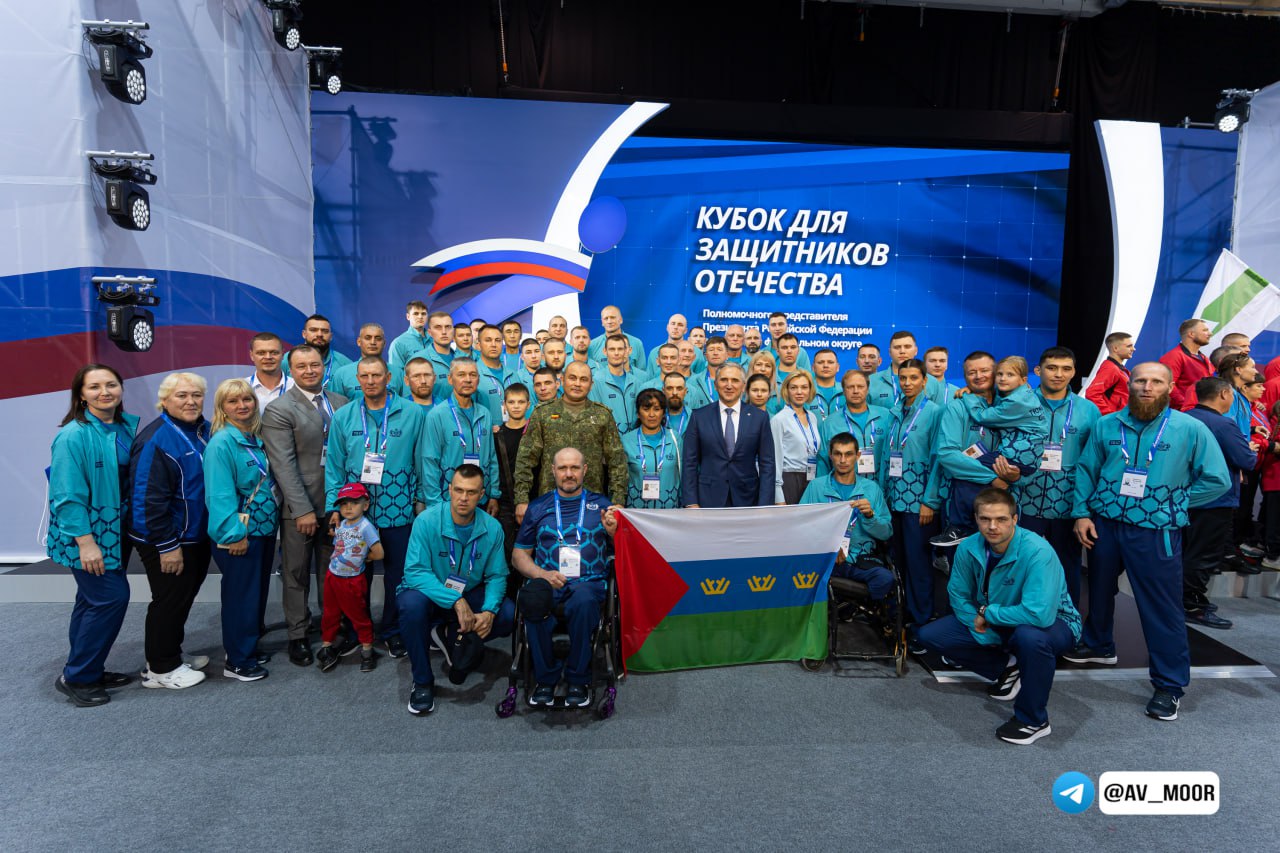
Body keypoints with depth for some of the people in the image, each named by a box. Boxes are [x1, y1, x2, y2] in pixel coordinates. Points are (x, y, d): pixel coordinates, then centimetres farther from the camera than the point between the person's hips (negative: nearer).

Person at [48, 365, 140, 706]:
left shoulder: (126, 427, 3)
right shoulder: (73, 436, -19)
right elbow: (68, 495, -20)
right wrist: (85, 542, -22)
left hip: (115, 532, 7)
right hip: (86, 535, -7)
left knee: (93, 601, 17)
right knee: (112, 596, -7)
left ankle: (89, 672, 30)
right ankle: (75, 677, 9)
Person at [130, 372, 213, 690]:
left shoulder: (205, 431, 4)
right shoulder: (155, 440, -21)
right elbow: (149, 500, -23)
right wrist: (167, 546, -22)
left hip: (198, 536, 8)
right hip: (166, 541, -8)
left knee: (184, 596, 20)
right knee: (169, 600, 4)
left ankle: (172, 651, 38)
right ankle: (161, 668, 21)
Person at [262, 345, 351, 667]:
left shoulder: (341, 402, 6)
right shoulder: (278, 410, -8)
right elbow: (284, 465, -13)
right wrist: (303, 509, -16)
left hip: (337, 504, 4)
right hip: (299, 507, -4)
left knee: (332, 571, 14)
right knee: (296, 575, 9)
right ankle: (298, 636, 22)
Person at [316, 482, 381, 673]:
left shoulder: (365, 527, -20)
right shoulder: (340, 524, 2)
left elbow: (379, 554, -21)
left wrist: (361, 558, -7)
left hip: (352, 581, -6)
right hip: (332, 576, 6)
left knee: (358, 615, 7)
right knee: (330, 614, 17)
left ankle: (367, 649, 21)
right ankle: (327, 647, 32)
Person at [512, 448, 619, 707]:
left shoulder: (601, 504, 18)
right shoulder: (538, 507, 20)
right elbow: (519, 554, 16)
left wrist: (613, 532, -7)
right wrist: (541, 574, -4)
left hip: (589, 581, -1)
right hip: (547, 580, 1)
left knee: (583, 600, -37)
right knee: (533, 600, -35)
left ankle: (578, 679, -15)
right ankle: (545, 678, -12)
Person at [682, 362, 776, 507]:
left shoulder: (759, 417, 1)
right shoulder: (699, 416, 0)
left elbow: (767, 464, 0)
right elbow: (690, 463, 0)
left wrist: (764, 506, -7)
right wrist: (691, 503, -7)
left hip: (746, 499, 1)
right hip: (709, 499, 0)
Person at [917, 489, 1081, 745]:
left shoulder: (1037, 552, -32)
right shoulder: (969, 548, -15)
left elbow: (1039, 615, -41)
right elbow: (958, 595, -3)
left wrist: (988, 613, -27)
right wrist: (984, 634, -16)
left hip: (1052, 622, -5)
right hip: (991, 623, 6)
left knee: (1030, 636, -42)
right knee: (929, 636, -6)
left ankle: (1033, 721, -16)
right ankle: (1007, 669, 10)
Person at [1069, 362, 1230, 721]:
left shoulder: (1190, 429, -7)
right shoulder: (1106, 425, 1)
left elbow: (1217, 480, -2)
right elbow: (1085, 470, 5)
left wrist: (1172, 502, -3)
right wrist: (1081, 513, -3)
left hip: (1156, 532, -3)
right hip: (1104, 524, 3)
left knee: (1162, 608, 1)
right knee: (1100, 590, 20)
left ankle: (1170, 684, 15)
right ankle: (1097, 645, 43)